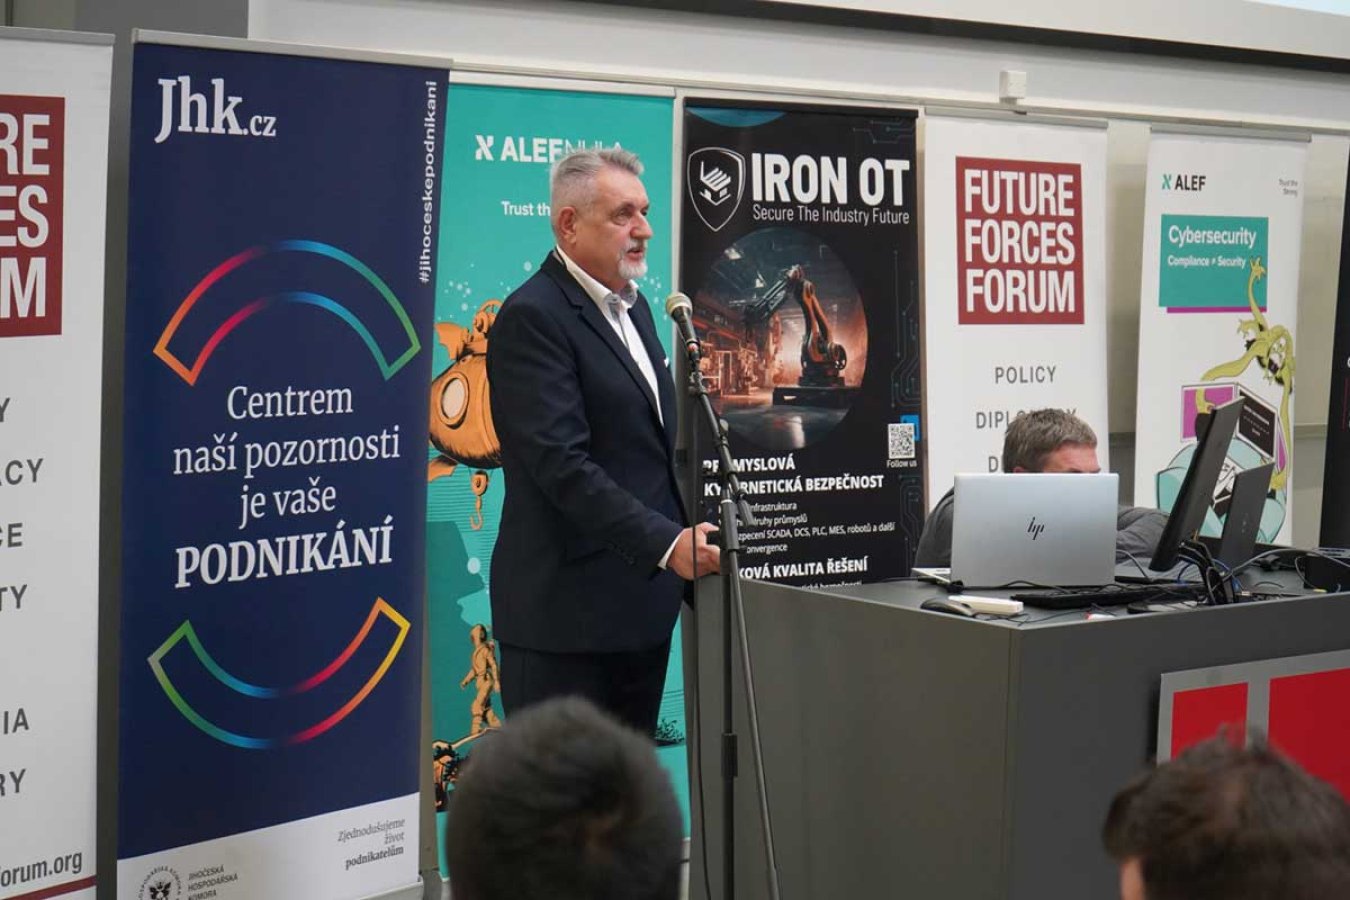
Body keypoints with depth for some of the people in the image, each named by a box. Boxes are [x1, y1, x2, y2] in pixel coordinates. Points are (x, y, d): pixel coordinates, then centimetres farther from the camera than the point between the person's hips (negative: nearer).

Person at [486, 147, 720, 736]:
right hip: (567, 613, -9)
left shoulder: (633, 307, 17)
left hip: (641, 604, 9)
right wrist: (667, 544, -27)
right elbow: (562, 463, -22)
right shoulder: (533, 318, -13)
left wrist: (687, 534, 10)